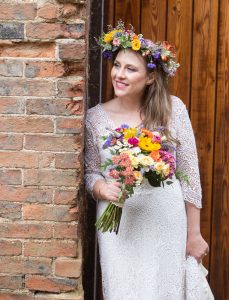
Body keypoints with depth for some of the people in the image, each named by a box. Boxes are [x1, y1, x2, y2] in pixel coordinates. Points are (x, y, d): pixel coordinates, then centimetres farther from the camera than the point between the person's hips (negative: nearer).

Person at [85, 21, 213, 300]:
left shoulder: (172, 109, -6)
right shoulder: (95, 117, -3)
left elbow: (189, 175, -3)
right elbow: (91, 173, 7)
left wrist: (194, 234, -2)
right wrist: (102, 188, -17)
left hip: (168, 223, 0)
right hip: (118, 225, 1)